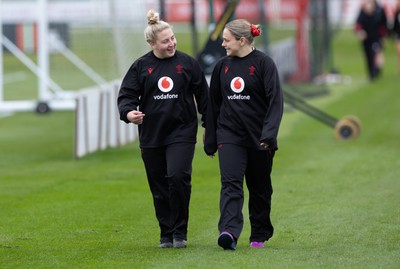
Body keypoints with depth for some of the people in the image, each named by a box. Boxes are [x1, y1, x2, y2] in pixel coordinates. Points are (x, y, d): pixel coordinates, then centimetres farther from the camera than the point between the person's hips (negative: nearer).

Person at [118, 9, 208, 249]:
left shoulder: (187, 63, 2)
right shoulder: (141, 66, 3)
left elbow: (203, 95, 8)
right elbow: (126, 94, 2)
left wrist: (209, 127, 8)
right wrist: (128, 112, -20)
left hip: (182, 133, -2)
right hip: (151, 136, 2)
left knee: (177, 177, -20)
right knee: (159, 189, 7)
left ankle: (180, 232, -8)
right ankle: (166, 235, 21)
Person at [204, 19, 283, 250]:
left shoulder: (263, 63, -7)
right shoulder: (222, 66, 8)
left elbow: (275, 101, -12)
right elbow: (214, 105, 14)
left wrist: (269, 134, -23)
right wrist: (210, 141, 15)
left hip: (258, 137, -3)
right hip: (230, 136, 3)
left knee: (260, 188, 9)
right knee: (231, 183, -15)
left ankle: (259, 235, 24)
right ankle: (229, 232, -29)